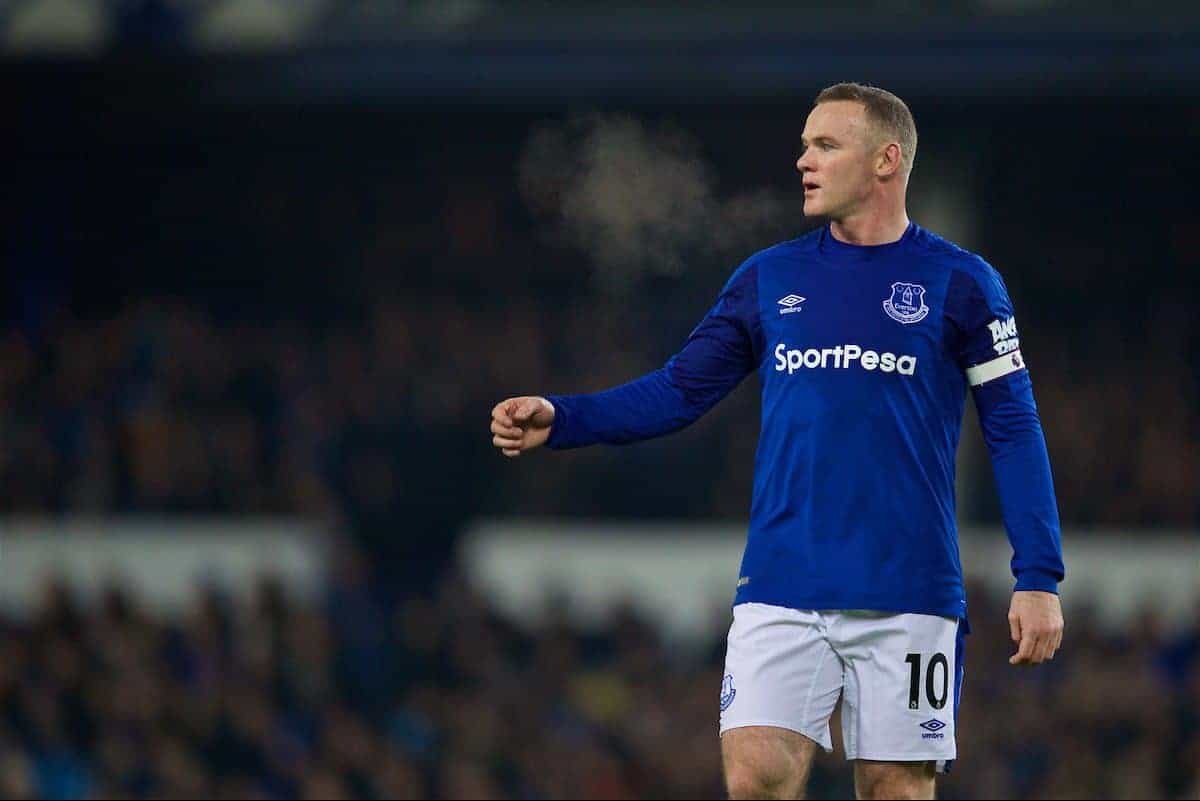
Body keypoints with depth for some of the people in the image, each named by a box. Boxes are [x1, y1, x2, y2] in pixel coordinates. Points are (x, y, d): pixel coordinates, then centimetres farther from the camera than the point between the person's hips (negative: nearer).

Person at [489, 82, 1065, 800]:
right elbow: (680, 391, 13)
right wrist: (559, 420, -2)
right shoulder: (769, 278, 11)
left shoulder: (960, 284, 2)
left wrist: (1038, 578, -7)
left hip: (908, 598, -2)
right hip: (781, 594, 2)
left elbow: (1015, 430, 1)